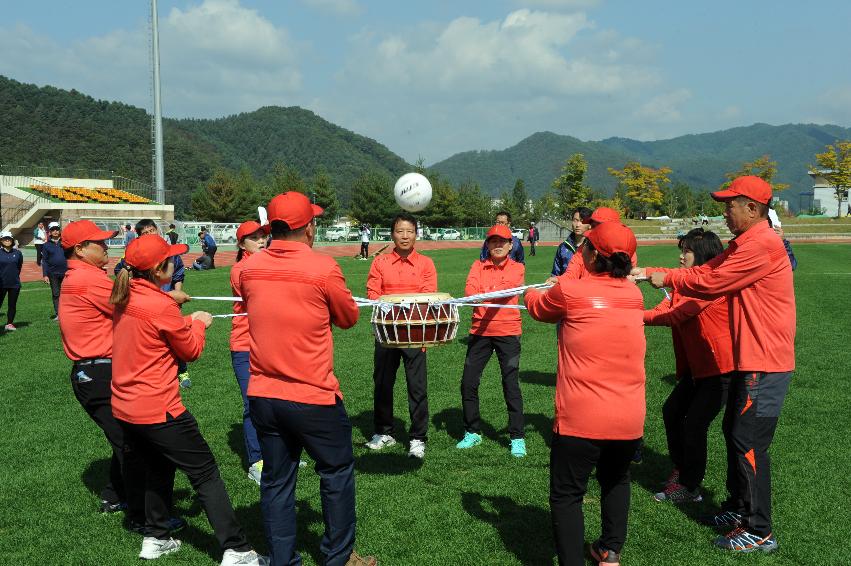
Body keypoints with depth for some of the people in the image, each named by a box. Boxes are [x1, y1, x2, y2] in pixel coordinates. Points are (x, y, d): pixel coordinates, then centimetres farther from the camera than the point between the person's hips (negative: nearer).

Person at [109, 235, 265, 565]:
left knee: (158, 470, 26)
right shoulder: (161, 306, -20)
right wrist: (198, 324, 10)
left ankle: (155, 539, 36)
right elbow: (191, 351, -7)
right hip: (158, 411, -8)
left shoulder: (124, 299, 4)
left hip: (124, 408, 8)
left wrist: (186, 323, 11)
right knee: (206, 476, 0)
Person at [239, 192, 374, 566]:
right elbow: (349, 318, 0)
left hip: (262, 395, 4)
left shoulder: (249, 268, -1)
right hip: (313, 398, -4)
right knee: (337, 473, 16)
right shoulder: (323, 268, -14)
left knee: (276, 482, 15)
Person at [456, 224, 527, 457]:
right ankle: (473, 432, 20)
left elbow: (509, 287, -16)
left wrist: (483, 294, -28)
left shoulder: (517, 268, 4)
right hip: (480, 331, 3)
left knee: (511, 384, -4)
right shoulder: (478, 266, 9)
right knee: (468, 383, 3)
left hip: (507, 331, -3)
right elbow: (469, 290, -9)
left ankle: (517, 438, 6)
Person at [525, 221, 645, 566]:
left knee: (566, 495, 8)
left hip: (580, 419, -5)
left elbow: (539, 309, 14)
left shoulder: (569, 291, -8)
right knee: (616, 481, 29)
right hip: (629, 418, 5)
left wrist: (530, 293, 35)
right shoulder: (634, 294, 4)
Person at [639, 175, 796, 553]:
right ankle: (739, 507, 32)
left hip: (765, 362, -11)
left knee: (748, 443, -6)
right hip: (749, 359, 11)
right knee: (734, 431, 18)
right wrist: (650, 273, 2)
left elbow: (711, 283, -18)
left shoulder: (762, 245, -19)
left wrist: (665, 278, -4)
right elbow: (706, 272, 11)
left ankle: (759, 532, 4)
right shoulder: (743, 244, 15)